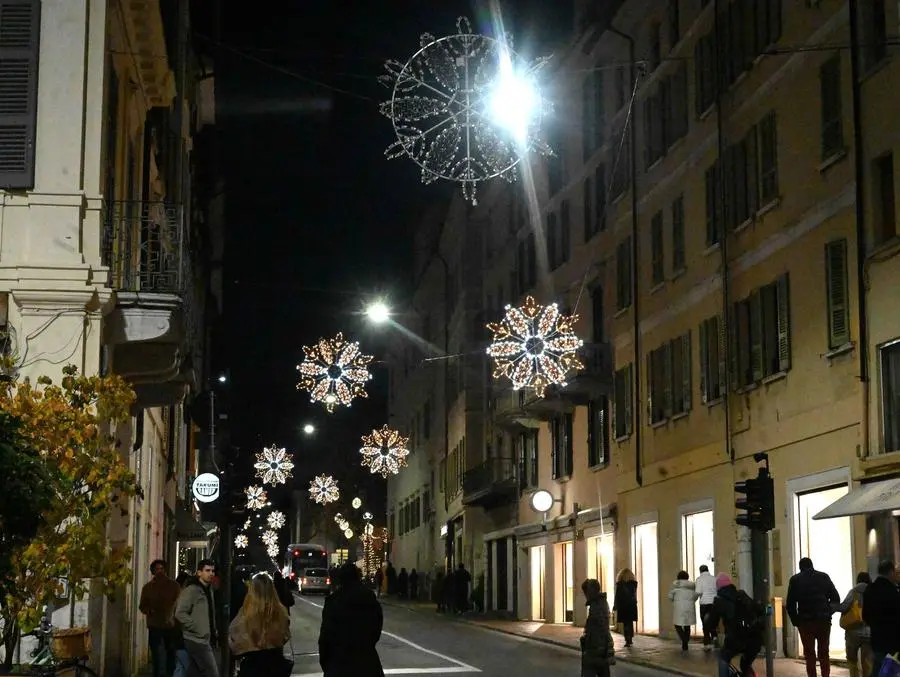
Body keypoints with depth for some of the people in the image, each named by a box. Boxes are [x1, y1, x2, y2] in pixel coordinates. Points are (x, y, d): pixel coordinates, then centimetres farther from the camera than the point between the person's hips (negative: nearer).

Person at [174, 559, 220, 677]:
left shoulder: (209, 590, 16)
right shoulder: (191, 590, -12)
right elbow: (180, 614, -19)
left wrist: (214, 632, 11)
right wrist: (198, 629, -19)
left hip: (206, 640, 9)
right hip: (197, 640, -9)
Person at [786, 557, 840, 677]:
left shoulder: (795, 580, 3)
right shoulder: (824, 577, 7)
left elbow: (790, 604, -3)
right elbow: (836, 599, 3)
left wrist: (795, 621, 5)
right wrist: (828, 612, 11)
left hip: (805, 622, -1)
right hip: (824, 620, 1)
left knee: (809, 654, 4)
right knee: (824, 653, 11)